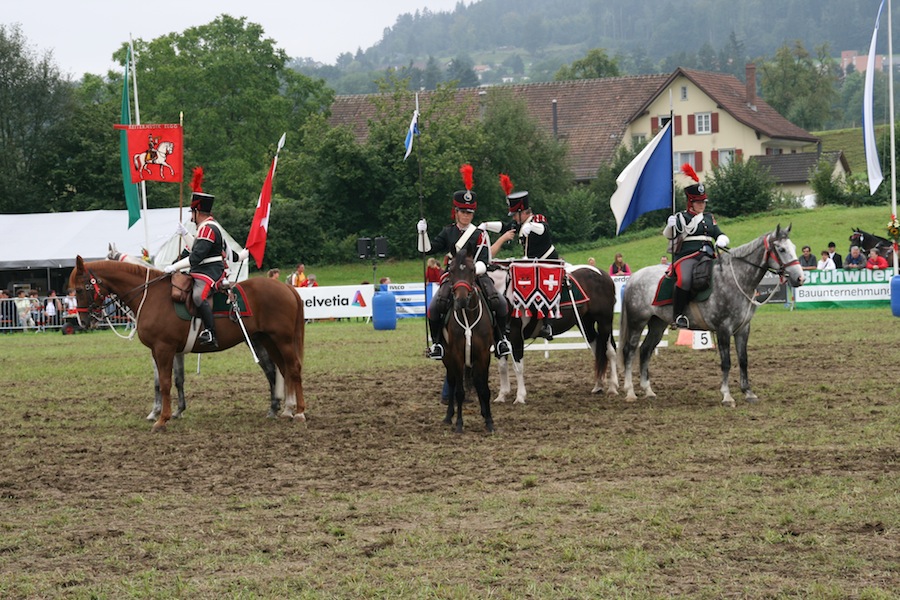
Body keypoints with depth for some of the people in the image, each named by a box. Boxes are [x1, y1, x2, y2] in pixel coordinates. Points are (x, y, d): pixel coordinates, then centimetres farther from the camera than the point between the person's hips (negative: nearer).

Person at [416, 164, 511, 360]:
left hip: (477, 275, -1)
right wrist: (422, 233, -10)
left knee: (499, 304, -23)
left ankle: (501, 338, -2)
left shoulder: (480, 235, 2)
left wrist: (473, 270, -27)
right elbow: (427, 249, 7)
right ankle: (437, 342, -4)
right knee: (435, 308, -24)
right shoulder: (448, 232, 10)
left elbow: (484, 262, -6)